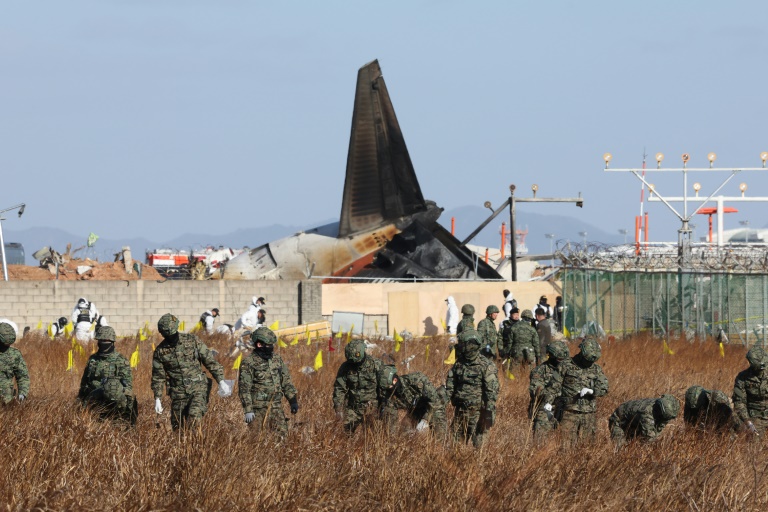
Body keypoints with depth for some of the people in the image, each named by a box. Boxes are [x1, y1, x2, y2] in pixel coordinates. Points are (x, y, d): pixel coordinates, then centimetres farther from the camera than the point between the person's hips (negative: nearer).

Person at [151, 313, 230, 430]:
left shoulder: (192, 341, -1)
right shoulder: (160, 351, 2)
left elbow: (210, 361, 2)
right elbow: (158, 377, 7)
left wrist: (221, 381, -6)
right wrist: (157, 399, 1)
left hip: (198, 389, -2)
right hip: (178, 393, 2)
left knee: (194, 419, -24)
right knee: (178, 427, 2)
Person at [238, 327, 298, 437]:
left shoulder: (277, 359, 11)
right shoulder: (248, 363, -8)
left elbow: (286, 381, 17)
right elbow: (244, 388, -10)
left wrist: (293, 401, 10)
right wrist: (248, 410, -16)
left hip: (277, 407, 5)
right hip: (258, 410, -5)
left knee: (282, 436, 2)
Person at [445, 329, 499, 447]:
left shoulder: (486, 366, -8)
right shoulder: (458, 365, 9)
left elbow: (492, 392, -13)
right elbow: (449, 388, 12)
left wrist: (490, 412, -19)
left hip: (477, 412, -6)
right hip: (460, 411, 6)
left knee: (478, 444, -5)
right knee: (457, 443, 8)